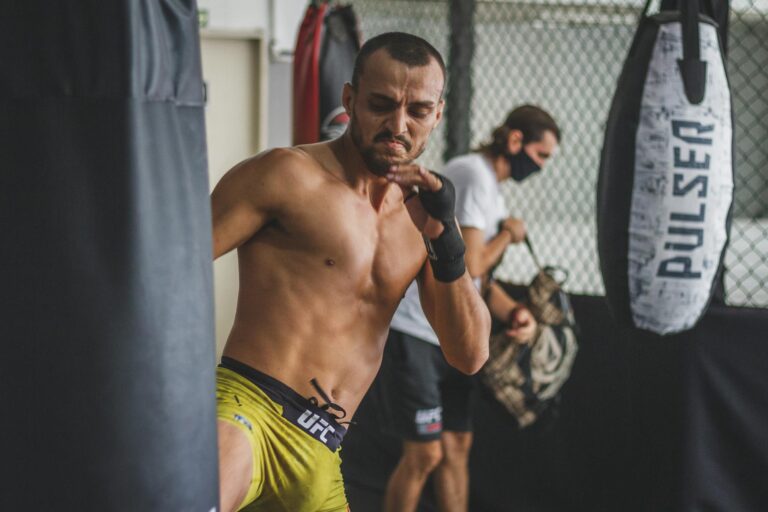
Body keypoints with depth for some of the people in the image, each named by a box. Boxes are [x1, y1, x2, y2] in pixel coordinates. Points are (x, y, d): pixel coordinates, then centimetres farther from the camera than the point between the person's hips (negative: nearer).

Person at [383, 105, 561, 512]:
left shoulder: (491, 191, 15)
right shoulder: (473, 175, -16)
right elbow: (468, 267, -21)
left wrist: (514, 313, -3)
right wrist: (507, 235, -4)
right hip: (415, 332, -10)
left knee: (457, 445, 12)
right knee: (425, 453, -7)